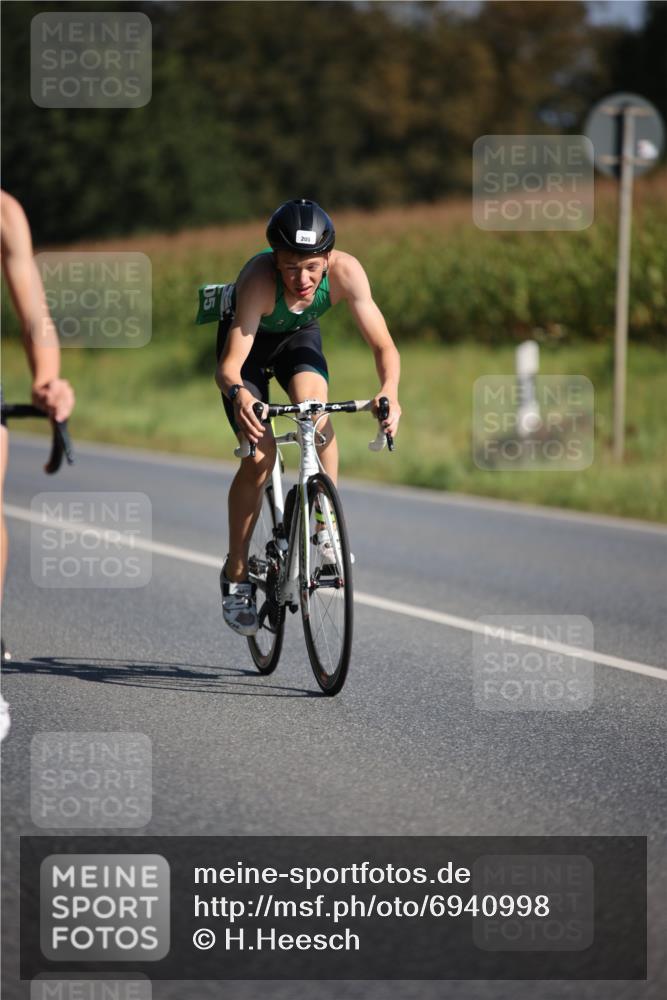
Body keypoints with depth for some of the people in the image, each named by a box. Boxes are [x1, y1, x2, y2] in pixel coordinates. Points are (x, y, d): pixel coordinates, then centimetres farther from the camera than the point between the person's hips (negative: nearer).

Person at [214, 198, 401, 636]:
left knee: (314, 403, -30)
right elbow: (228, 365, -44)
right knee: (260, 453, -16)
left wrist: (390, 391, -52)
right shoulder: (259, 280, -40)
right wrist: (237, 393, -66)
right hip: (249, 338, -2)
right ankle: (236, 575, -1)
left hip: (300, 336, 2)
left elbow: (383, 344, -32)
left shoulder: (345, 271, -34)